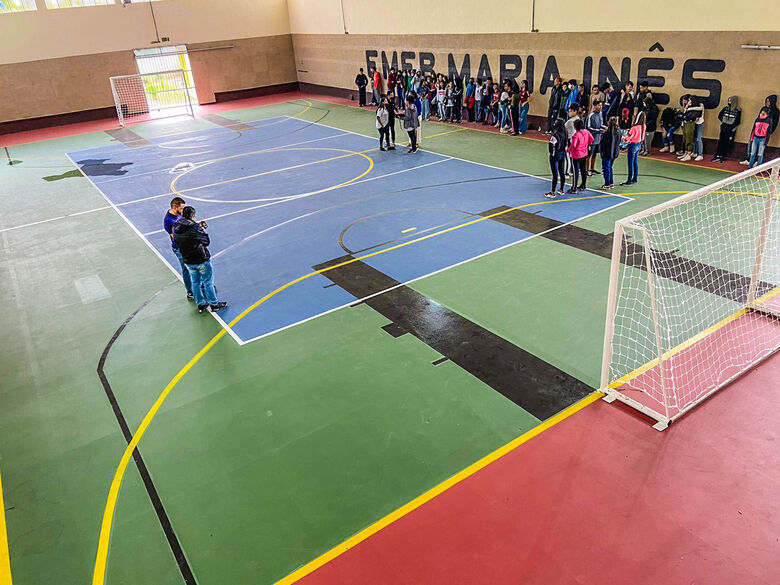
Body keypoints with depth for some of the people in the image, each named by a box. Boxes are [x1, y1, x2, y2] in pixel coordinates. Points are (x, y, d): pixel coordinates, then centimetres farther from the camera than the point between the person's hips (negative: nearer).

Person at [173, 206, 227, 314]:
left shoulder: (176, 229, -3)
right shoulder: (195, 227, -20)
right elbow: (206, 241, -12)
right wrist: (202, 229, 5)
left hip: (188, 262, 6)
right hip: (202, 260, -6)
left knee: (195, 283, 19)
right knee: (208, 282, 9)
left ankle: (201, 305, 29)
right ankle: (214, 304, 20)